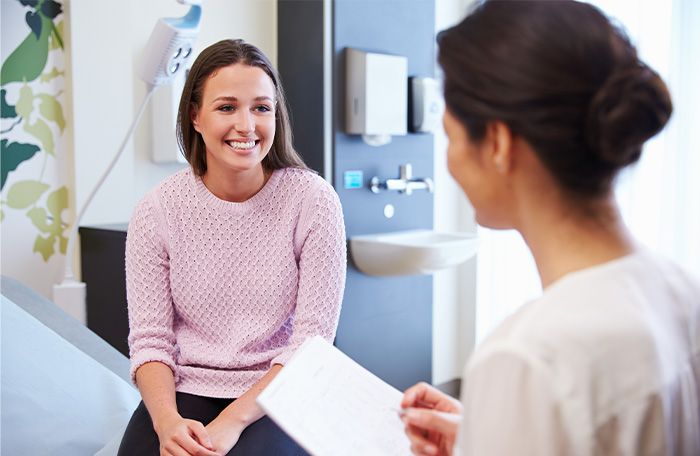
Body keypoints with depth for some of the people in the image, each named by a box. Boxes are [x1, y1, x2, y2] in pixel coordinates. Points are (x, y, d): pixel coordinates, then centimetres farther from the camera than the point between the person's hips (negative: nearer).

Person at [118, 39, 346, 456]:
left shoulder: (313, 200, -8)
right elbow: (149, 339, -2)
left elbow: (312, 341, -9)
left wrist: (233, 420, -18)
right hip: (184, 392, 2)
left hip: (277, 396, -2)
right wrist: (167, 419, -20)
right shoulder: (157, 211, -2)